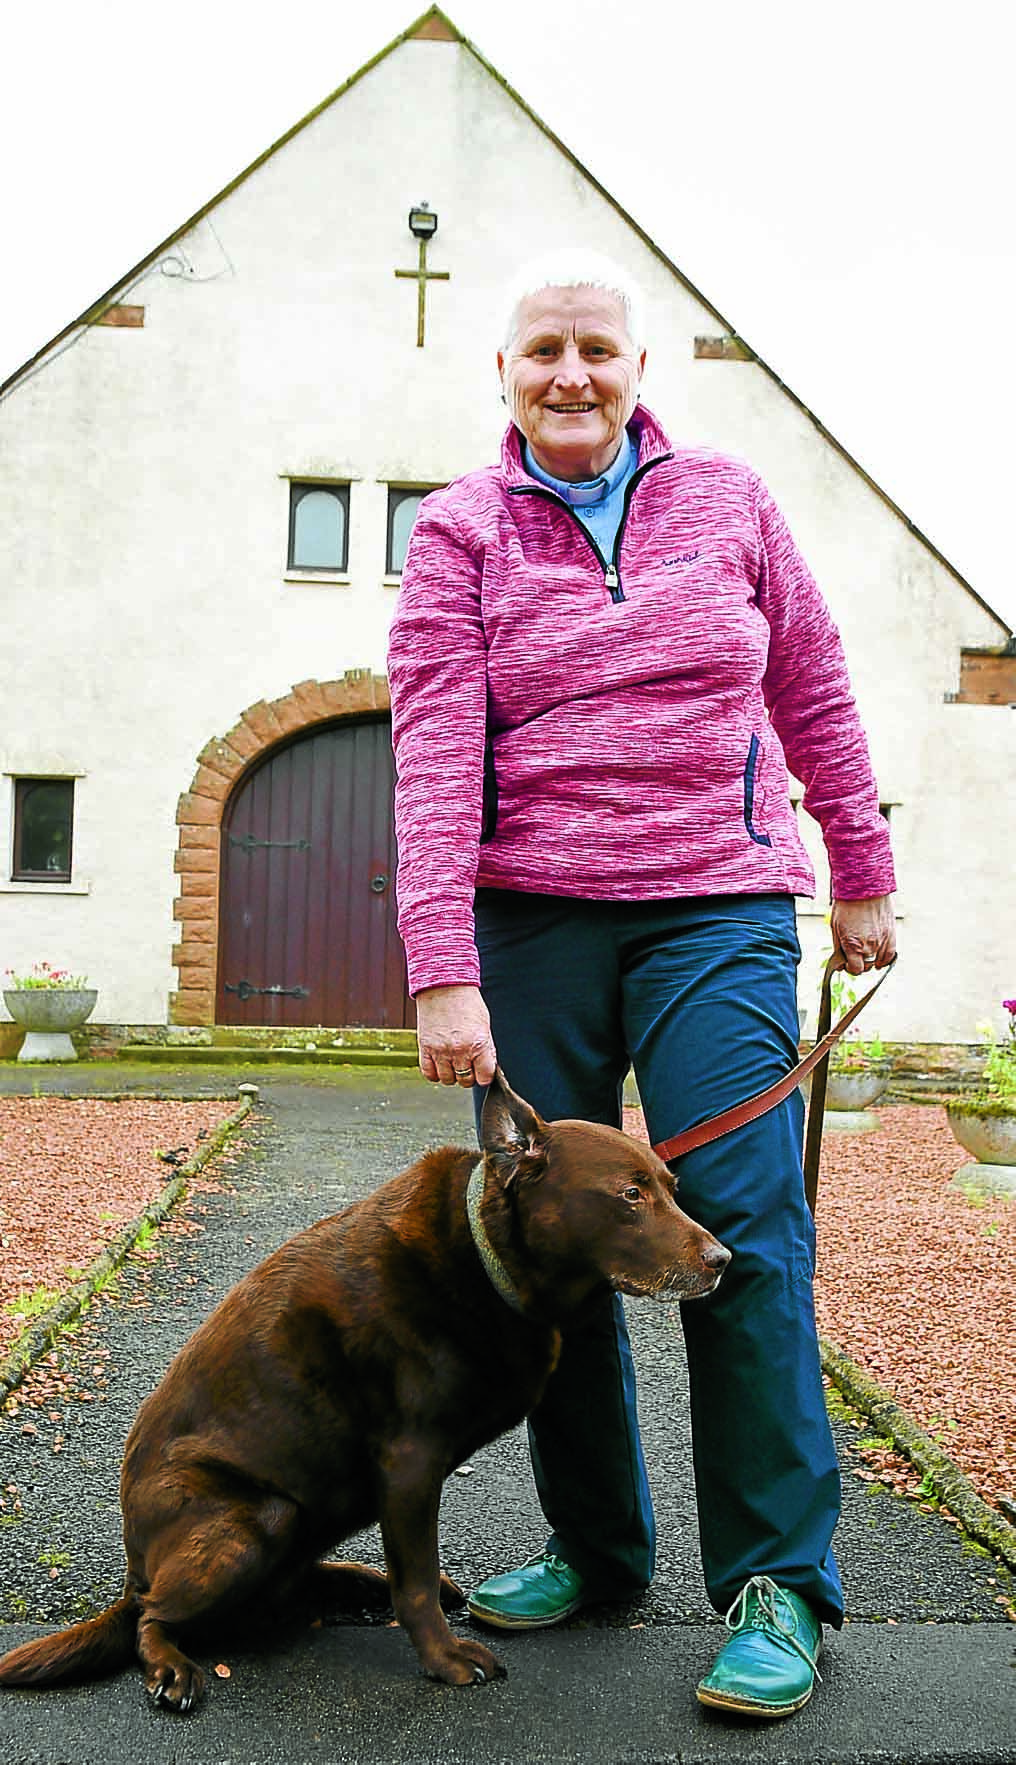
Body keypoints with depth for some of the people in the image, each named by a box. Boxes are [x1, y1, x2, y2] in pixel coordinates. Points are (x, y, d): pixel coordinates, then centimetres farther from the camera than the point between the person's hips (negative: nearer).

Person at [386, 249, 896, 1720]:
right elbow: (434, 756, -6)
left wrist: (864, 878, 16)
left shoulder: (728, 501, 10)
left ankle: (777, 1584, 6)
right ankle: (594, 1548, 22)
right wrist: (443, 974, -16)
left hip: (718, 909, 0)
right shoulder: (459, 531, 4)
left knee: (743, 1228, -8)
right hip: (528, 921, 1)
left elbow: (814, 693, 16)